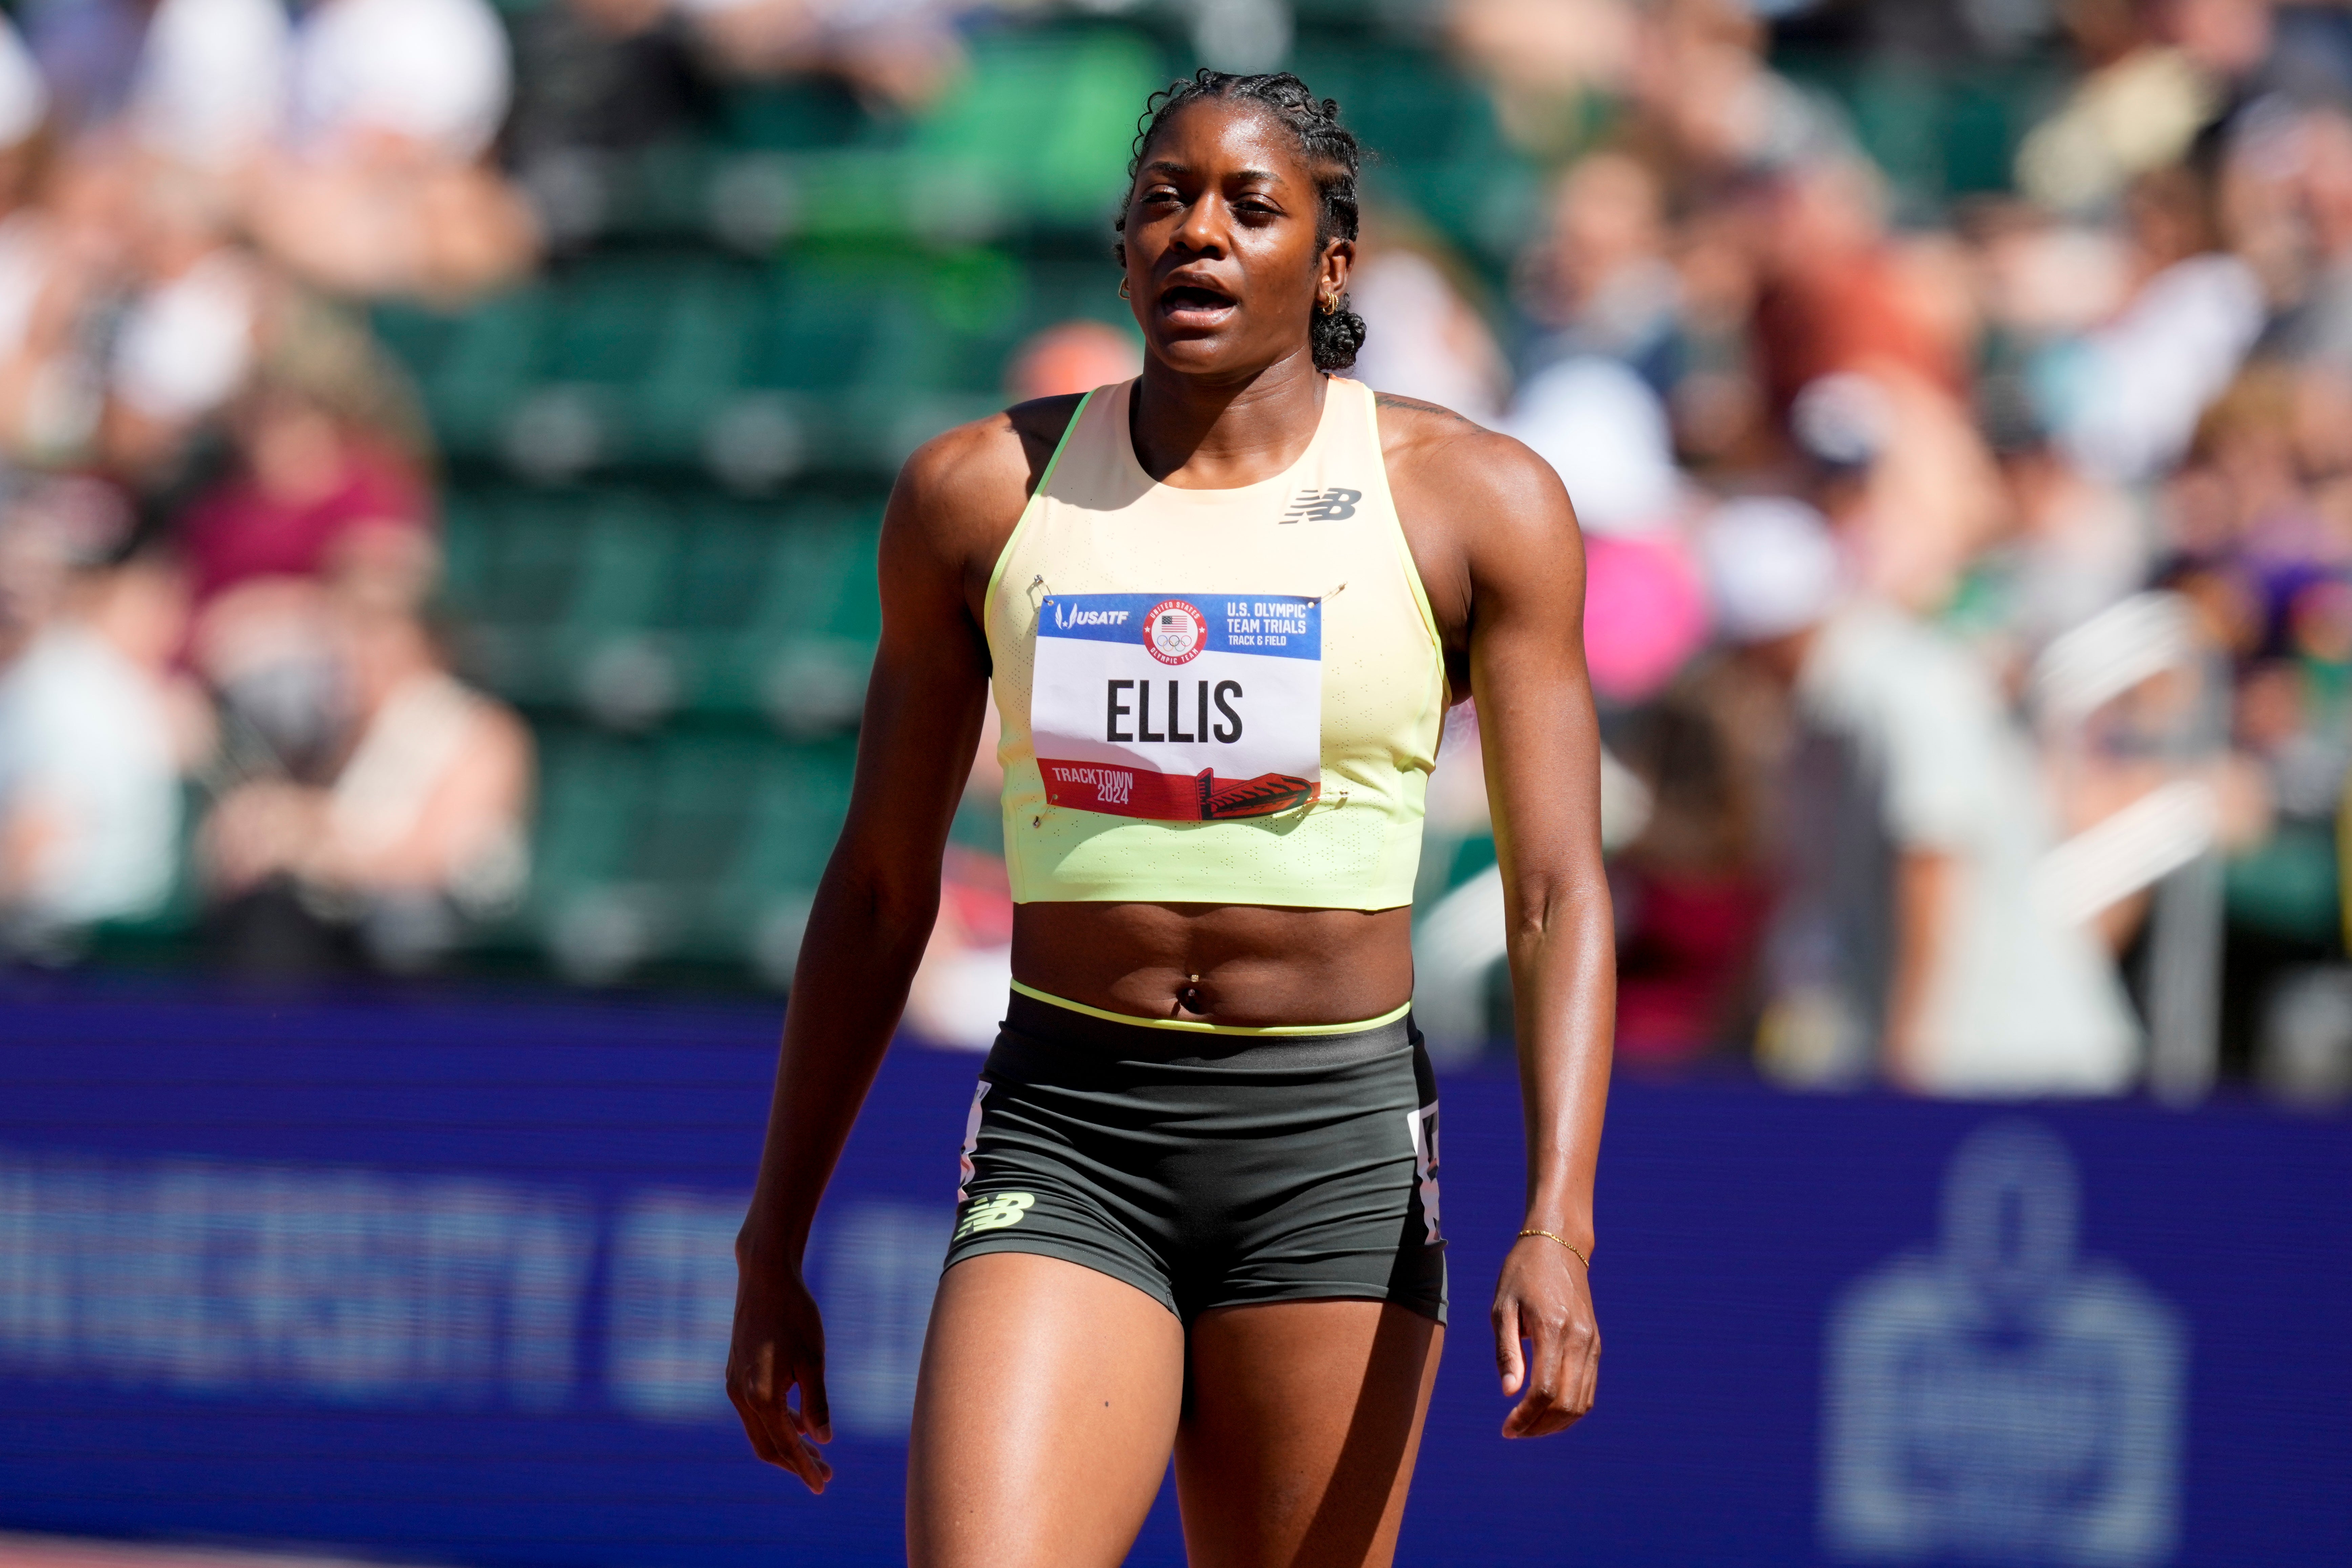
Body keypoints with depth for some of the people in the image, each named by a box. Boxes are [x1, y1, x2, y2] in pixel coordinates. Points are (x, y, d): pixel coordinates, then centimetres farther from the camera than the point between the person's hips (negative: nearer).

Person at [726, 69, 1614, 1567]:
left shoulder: (1476, 503, 0)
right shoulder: (981, 495, 6)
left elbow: (1560, 896, -4)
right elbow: (879, 892, 13)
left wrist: (1558, 1227, -18)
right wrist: (772, 1252, 12)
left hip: (1334, 1158, -1)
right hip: (1062, 1159, 1)